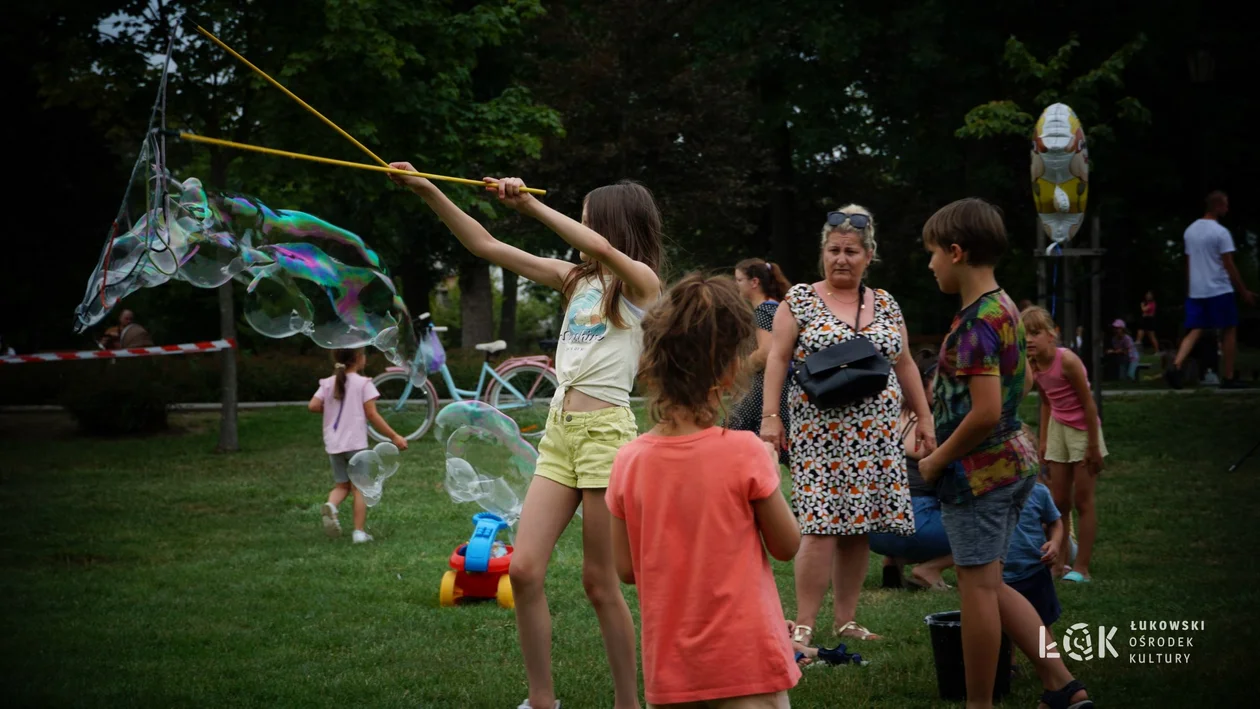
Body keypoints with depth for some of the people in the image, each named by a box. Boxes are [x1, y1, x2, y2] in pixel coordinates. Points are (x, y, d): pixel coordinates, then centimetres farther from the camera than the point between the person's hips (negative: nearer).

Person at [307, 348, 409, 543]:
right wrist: (394, 436, -5)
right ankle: (359, 531, 0)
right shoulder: (363, 383, -8)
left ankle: (331, 505, -17)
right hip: (356, 442, -4)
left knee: (341, 484, 15)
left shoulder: (328, 383, 5)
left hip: (333, 444, 4)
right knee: (360, 487, 3)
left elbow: (313, 406, -5)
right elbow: (372, 414, -11)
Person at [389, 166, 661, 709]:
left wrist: (529, 205, -20)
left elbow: (600, 247, -26)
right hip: (559, 430, 6)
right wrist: (427, 191, 6)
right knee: (523, 570, -2)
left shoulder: (641, 282, -3)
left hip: (606, 431, -6)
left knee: (599, 582, -1)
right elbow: (485, 246, 13)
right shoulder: (575, 278, 15)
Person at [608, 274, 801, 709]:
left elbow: (626, 568, 4)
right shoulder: (746, 453, -13)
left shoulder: (629, 461, -4)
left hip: (668, 668, 4)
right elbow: (787, 546, 0)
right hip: (745, 661, -4)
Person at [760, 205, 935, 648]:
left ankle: (846, 620, 13)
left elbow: (904, 364, 18)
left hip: (875, 437, 4)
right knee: (821, 528, -12)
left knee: (859, 528, 4)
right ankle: (803, 626, -9)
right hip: (819, 434, -4)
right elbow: (778, 358, -1)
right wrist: (770, 416, -10)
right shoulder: (800, 300, 2)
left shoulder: (885, 305, 13)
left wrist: (924, 416, 14)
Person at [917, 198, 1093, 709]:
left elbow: (985, 413, -27)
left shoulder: (975, 323, -20)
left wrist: (936, 461, -13)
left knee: (978, 587, 1)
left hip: (978, 470, -9)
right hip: (1014, 461, 9)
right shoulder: (1005, 307, 9)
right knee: (991, 585, 16)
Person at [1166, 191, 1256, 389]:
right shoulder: (1221, 232, -12)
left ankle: (1176, 366, -19)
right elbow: (1229, 266, -12)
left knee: (1194, 331, 4)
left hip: (1195, 291, 6)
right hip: (1219, 290, -6)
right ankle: (1228, 378, 9)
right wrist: (1244, 292, -5)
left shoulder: (1190, 230, 10)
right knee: (1230, 330, 7)